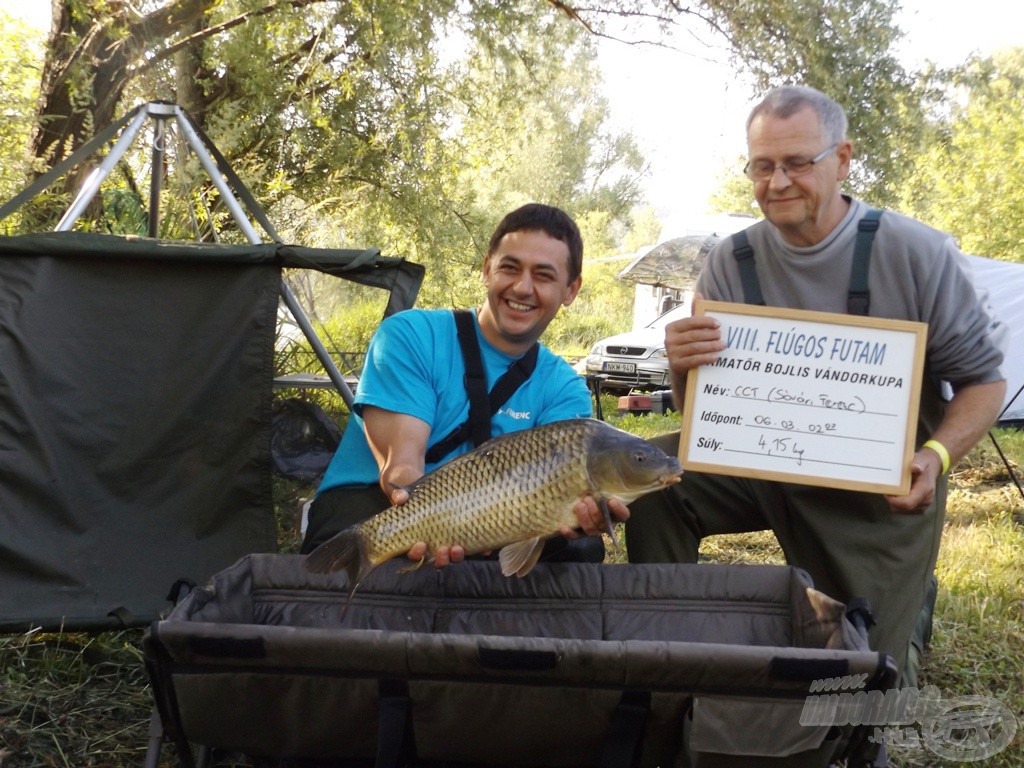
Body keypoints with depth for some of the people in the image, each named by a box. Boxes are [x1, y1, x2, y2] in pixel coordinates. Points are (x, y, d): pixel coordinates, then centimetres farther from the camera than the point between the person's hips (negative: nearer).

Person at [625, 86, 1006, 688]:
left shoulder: (918, 254, -14)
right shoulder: (730, 264, -6)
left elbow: (983, 379, -6)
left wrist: (937, 456, -26)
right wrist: (682, 368, -27)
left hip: (885, 491, -2)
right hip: (766, 462, 3)